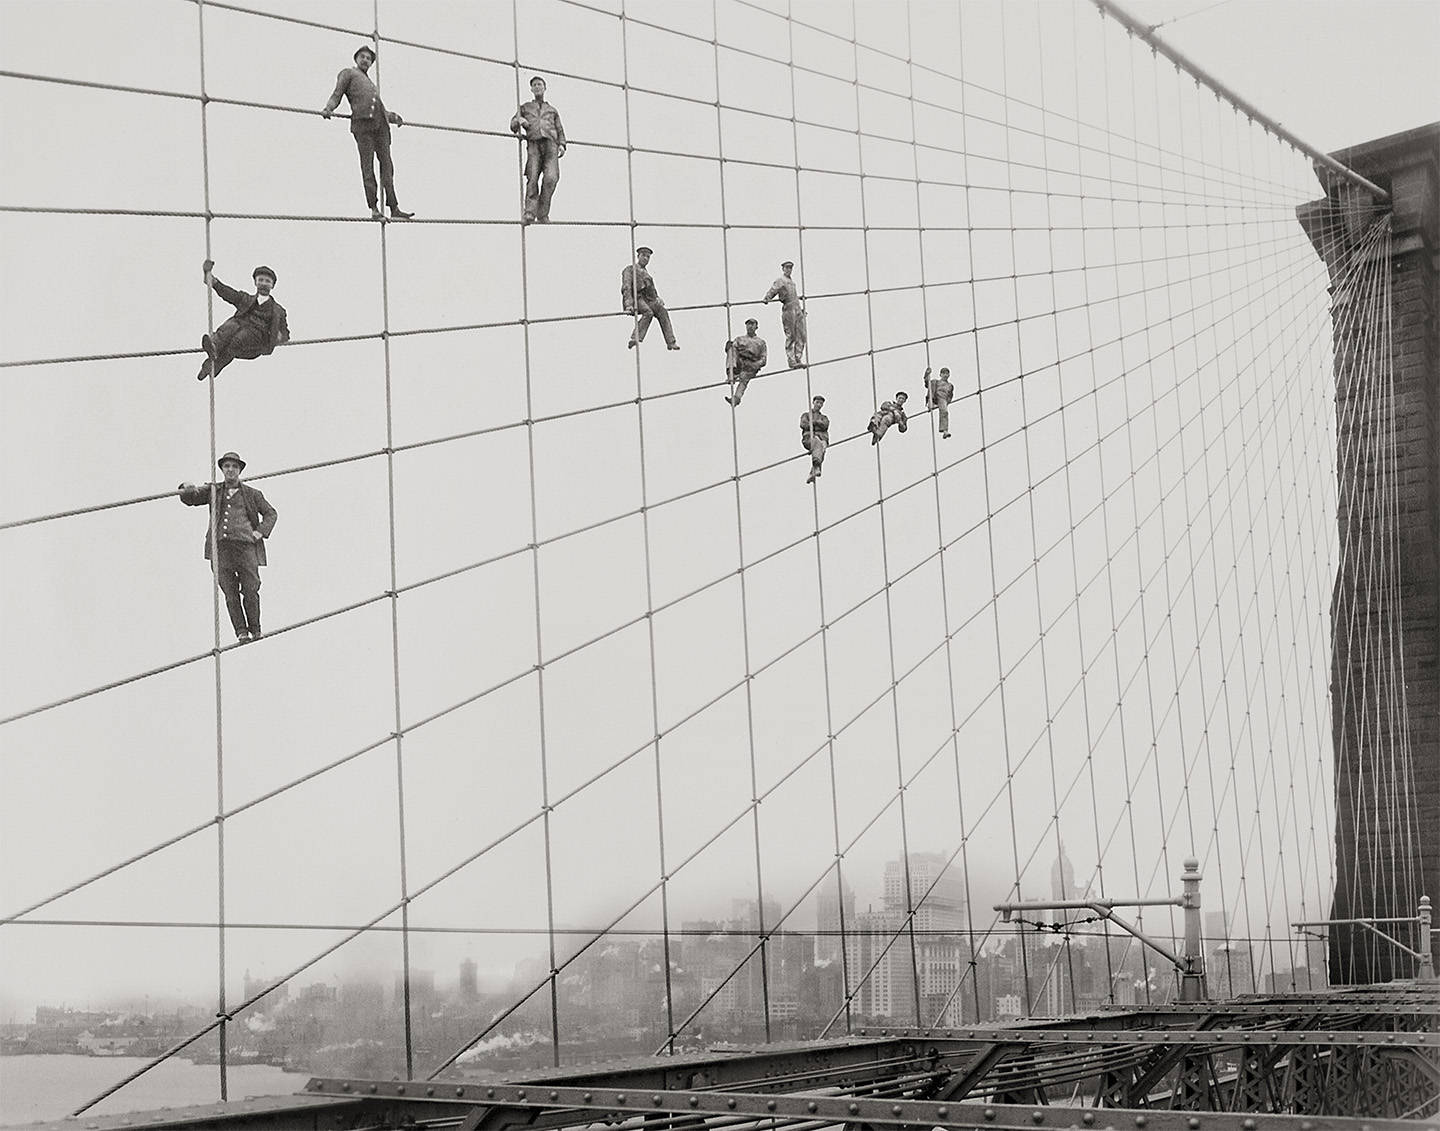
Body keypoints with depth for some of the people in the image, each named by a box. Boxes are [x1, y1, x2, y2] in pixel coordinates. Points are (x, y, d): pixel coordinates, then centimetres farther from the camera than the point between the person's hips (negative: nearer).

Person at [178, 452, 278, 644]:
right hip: (220, 547, 1)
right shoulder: (213, 491, 19)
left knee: (250, 590, -5)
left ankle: (255, 630, 8)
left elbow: (270, 513, 21)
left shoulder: (251, 494, 16)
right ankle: (241, 632, -2)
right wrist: (187, 489, -11)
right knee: (230, 593, -4)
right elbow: (190, 499, 13)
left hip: (245, 545, -1)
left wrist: (261, 531, 3)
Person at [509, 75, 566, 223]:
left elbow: (560, 131, 25)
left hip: (550, 144, 0)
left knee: (551, 178, -21)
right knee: (532, 179, -19)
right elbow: (513, 126, 21)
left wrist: (562, 145, 4)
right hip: (534, 144, 0)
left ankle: (543, 213, -16)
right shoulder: (525, 107, 28)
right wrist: (519, 121, -4)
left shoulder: (552, 110, 31)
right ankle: (530, 213, -23)